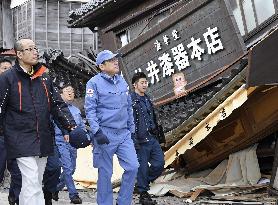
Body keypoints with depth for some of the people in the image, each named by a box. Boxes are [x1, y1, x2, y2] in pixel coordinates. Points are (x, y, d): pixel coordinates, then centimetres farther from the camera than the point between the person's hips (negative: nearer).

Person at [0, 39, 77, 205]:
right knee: (32, 184, -13)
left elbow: (58, 105, 11)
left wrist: (71, 126, -2)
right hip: (22, 140, -6)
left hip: (43, 140, 6)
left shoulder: (44, 78, 12)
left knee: (36, 183, 14)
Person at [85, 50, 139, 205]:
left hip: (124, 133, 5)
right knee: (105, 173, 2)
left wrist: (132, 129, 18)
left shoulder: (122, 81, 12)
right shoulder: (94, 83, -6)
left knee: (133, 167, -2)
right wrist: (97, 131, -18)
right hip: (106, 134, -5)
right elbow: (90, 109, -10)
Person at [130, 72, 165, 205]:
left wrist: (156, 134, 22)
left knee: (159, 163, 6)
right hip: (141, 141, -7)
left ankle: (144, 181, 26)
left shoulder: (147, 99, 15)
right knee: (142, 167, 0)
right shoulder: (130, 100, -11)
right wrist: (134, 141, -20)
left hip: (152, 139, 8)